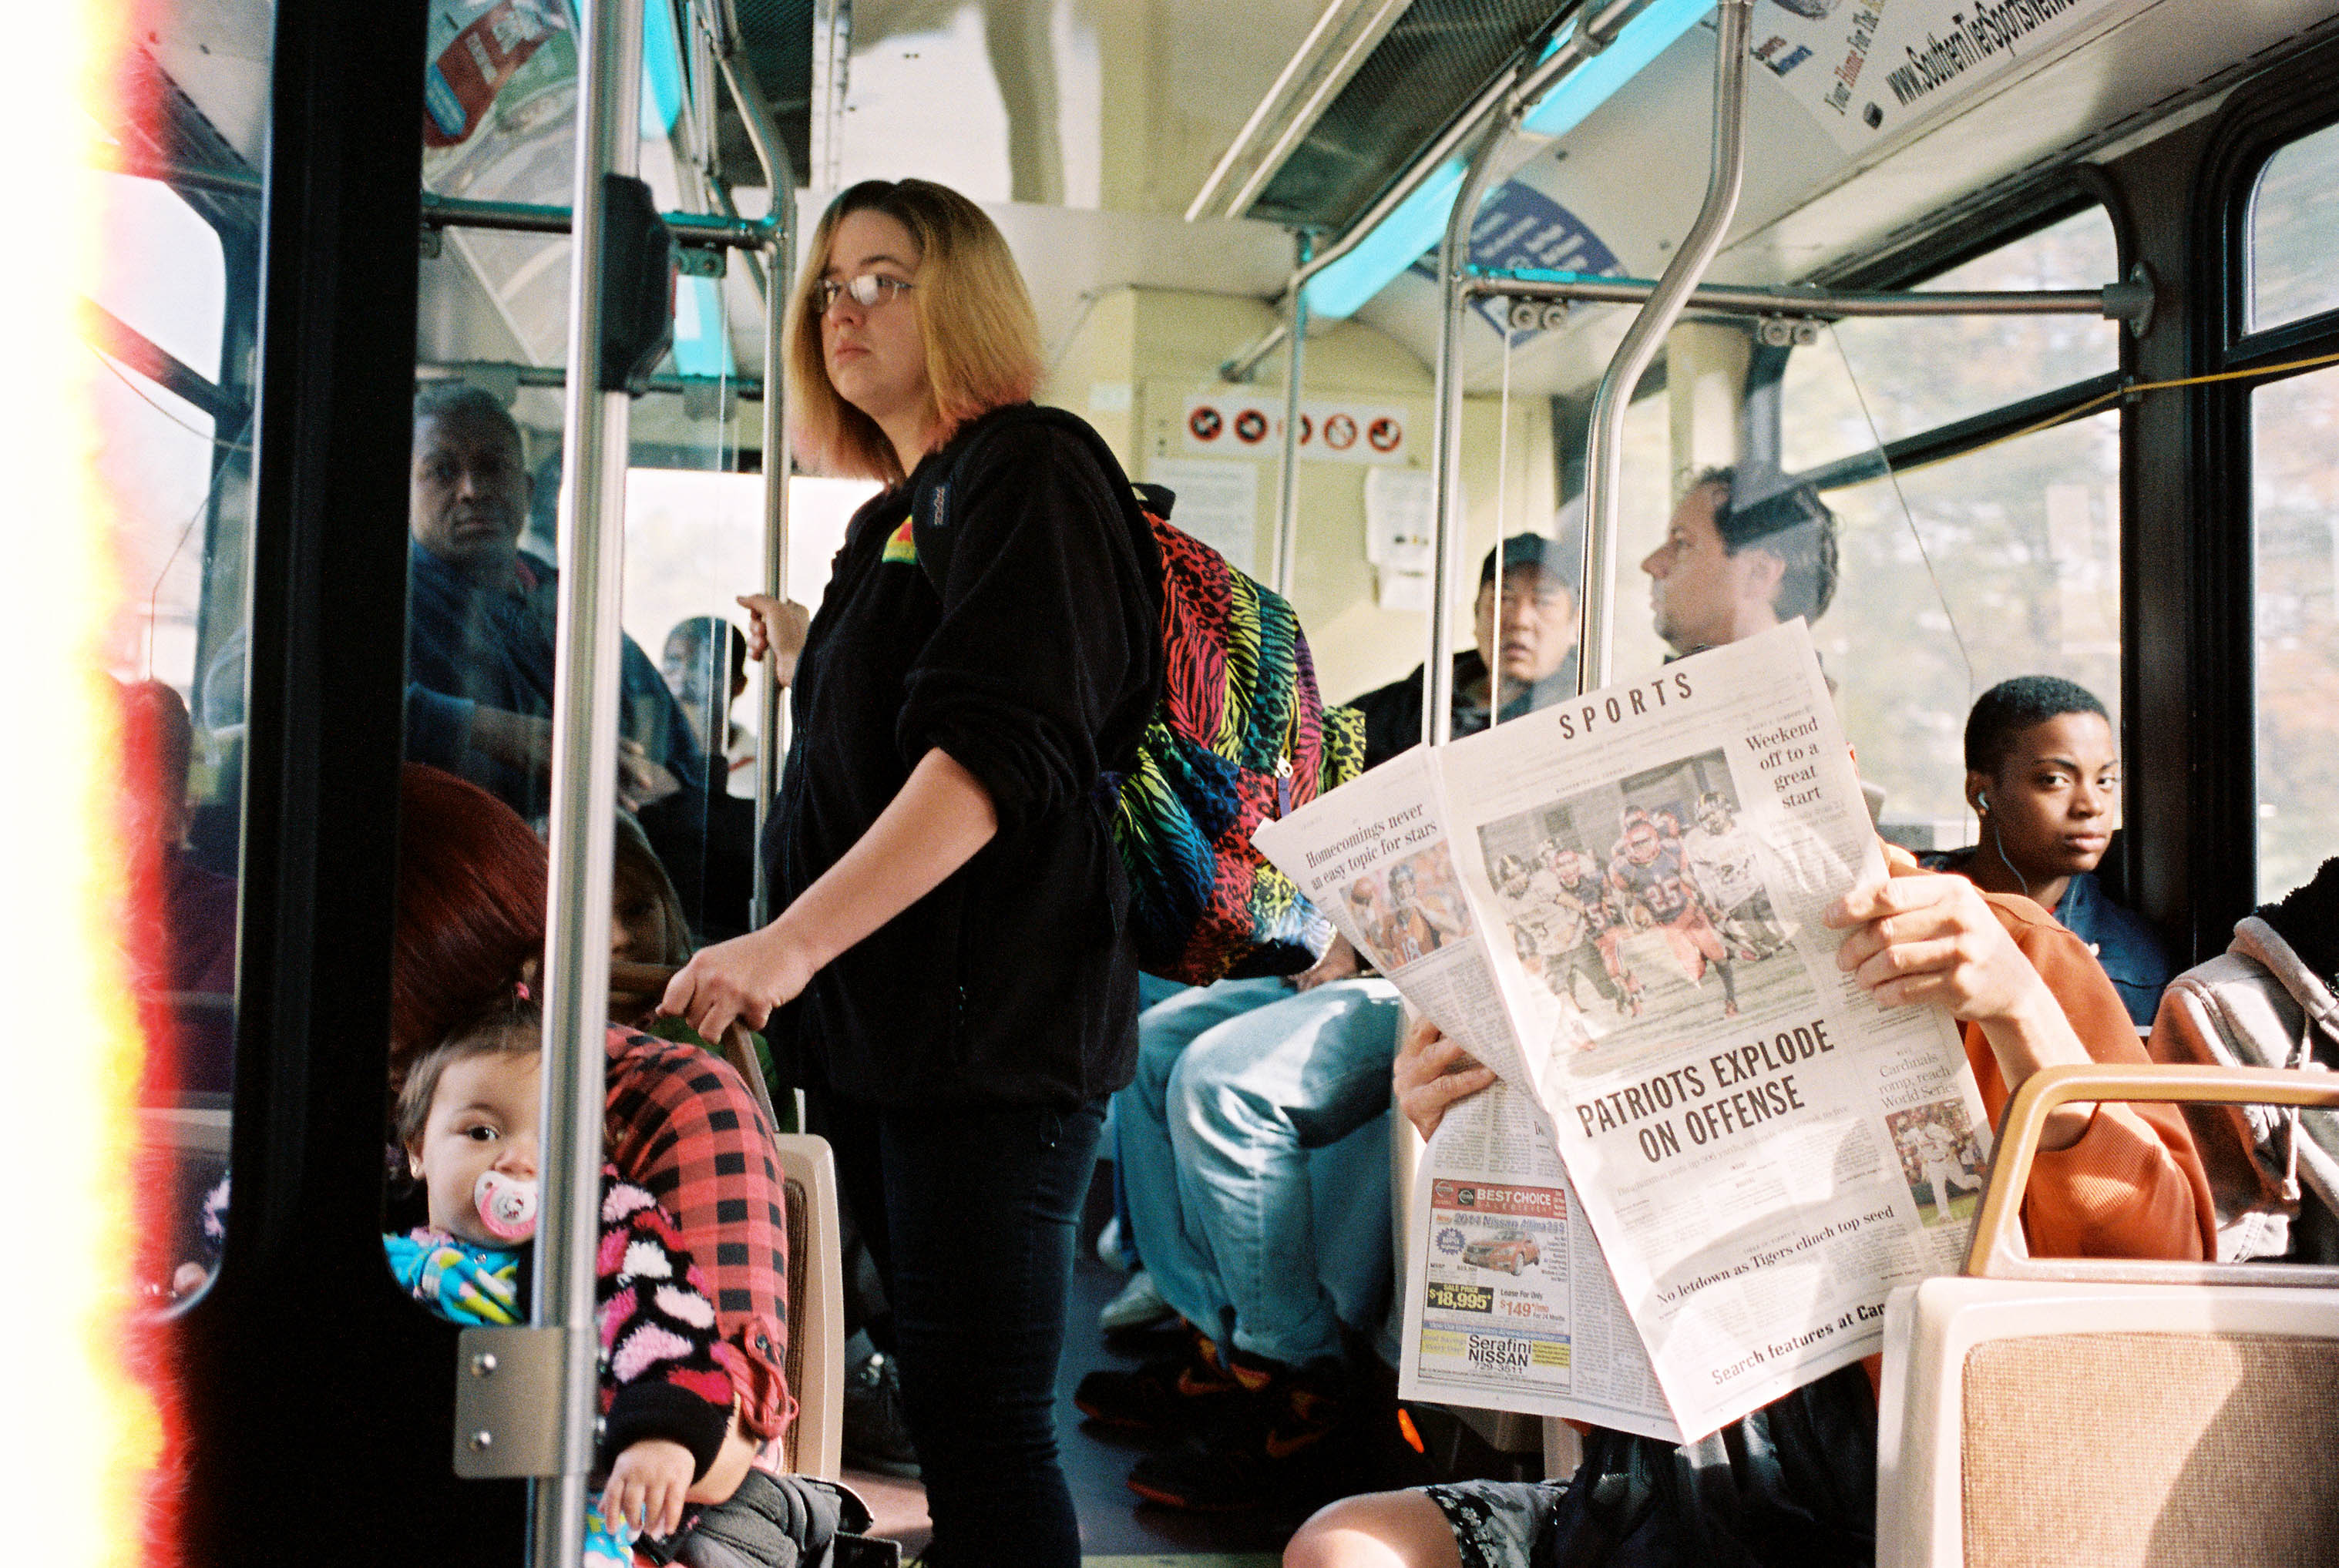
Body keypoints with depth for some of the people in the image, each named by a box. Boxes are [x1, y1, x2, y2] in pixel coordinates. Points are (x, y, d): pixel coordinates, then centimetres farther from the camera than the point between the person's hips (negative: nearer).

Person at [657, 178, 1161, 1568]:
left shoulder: (1030, 475, -7)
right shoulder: (904, 512, 21)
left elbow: (998, 754, -21)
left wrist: (791, 944, -26)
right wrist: (812, 654, 20)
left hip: (992, 1027, -9)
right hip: (884, 1026, 9)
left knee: (980, 1423, -8)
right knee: (938, 1406, 13)